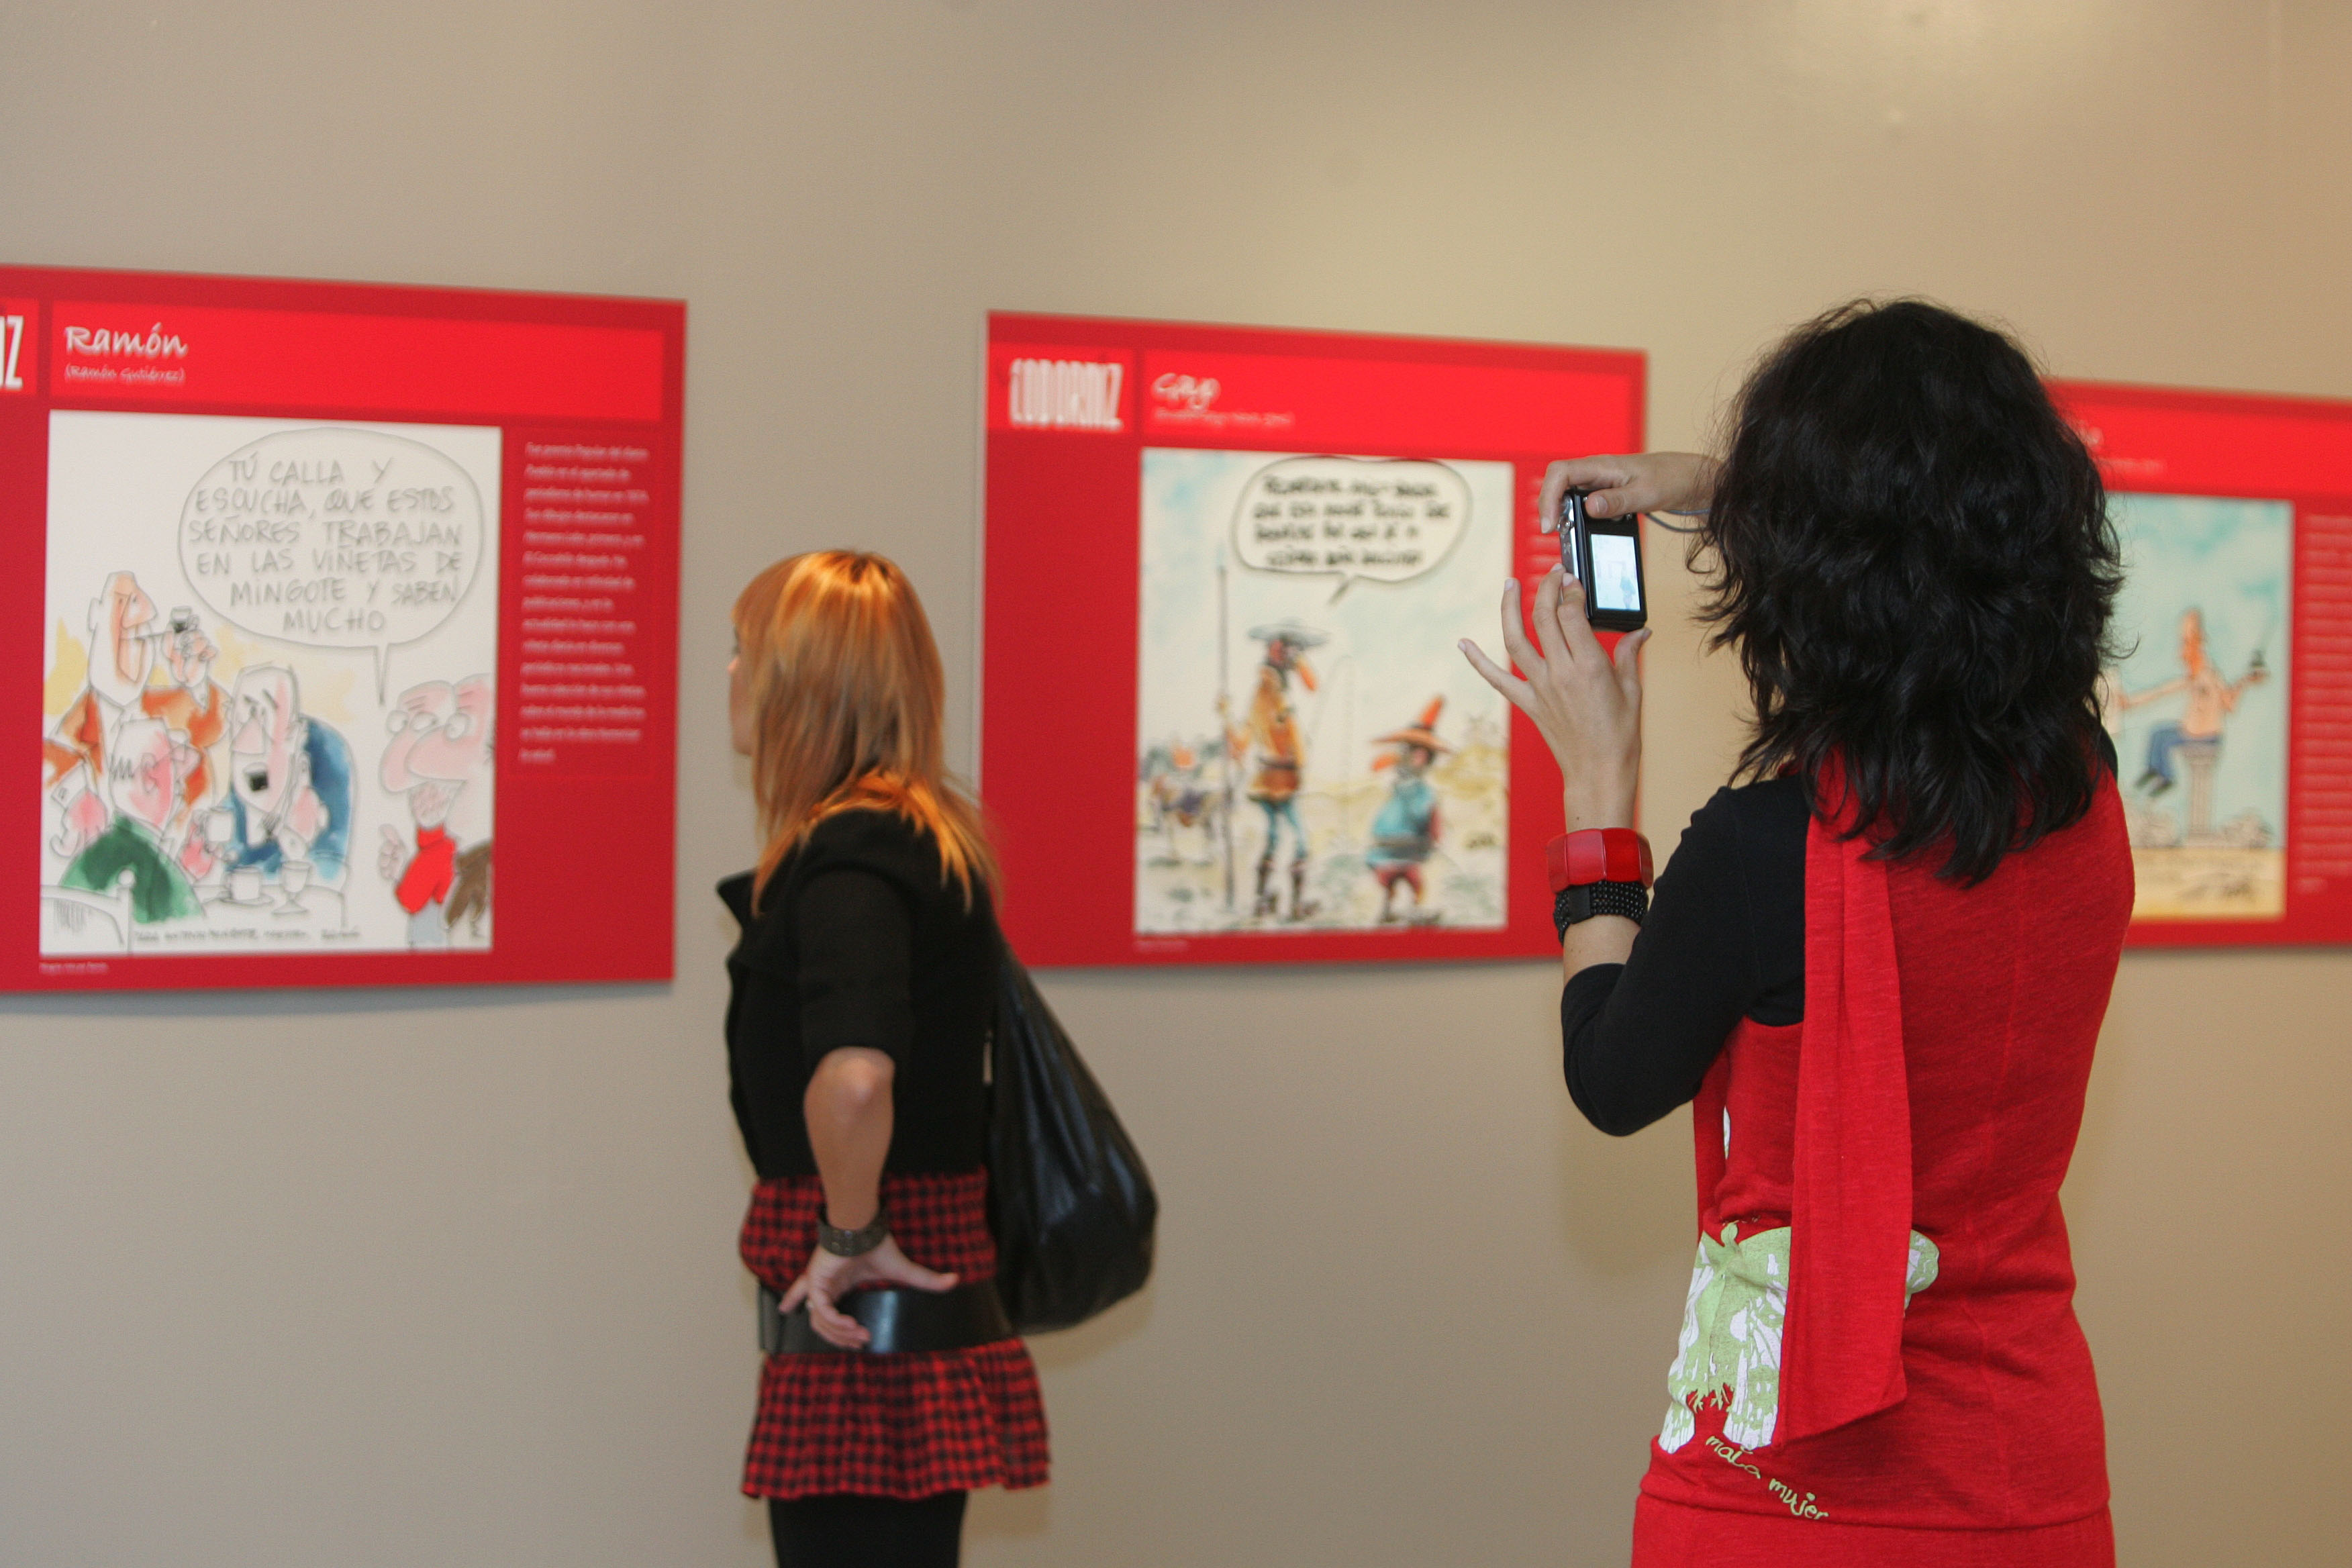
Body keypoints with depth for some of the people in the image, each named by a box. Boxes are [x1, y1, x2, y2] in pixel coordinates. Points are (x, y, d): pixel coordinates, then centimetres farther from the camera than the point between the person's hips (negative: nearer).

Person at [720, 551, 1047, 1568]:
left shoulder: (850, 855, -18)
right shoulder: (928, 841, 12)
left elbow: (852, 1073, -36)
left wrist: (851, 1236, -22)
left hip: (865, 1333, -10)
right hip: (925, 1328, 10)